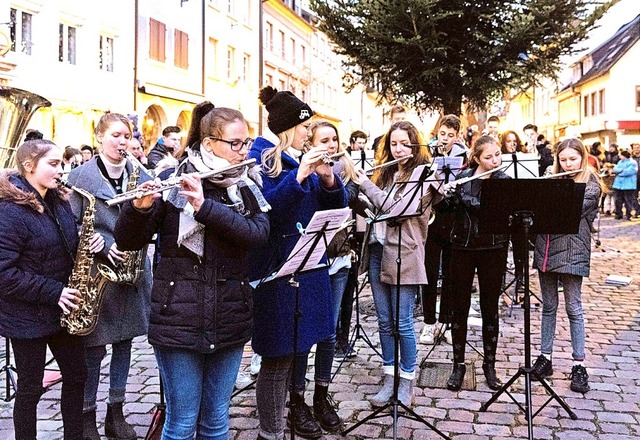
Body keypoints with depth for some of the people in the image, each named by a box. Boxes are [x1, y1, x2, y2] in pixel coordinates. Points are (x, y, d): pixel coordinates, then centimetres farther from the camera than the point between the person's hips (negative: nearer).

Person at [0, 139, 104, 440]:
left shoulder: (60, 202, 5)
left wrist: (90, 244, -5)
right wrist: (52, 292, -22)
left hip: (63, 310, 8)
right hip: (27, 315, -7)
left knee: (76, 375, 15)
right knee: (30, 389, 6)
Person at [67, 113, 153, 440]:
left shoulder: (139, 175, 9)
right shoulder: (81, 176, -3)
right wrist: (104, 246, -19)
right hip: (97, 271, -4)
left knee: (124, 340, 11)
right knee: (94, 347, 2)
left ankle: (116, 413, 24)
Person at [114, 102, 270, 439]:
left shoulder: (248, 184, 4)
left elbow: (258, 233, -14)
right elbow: (127, 241, -7)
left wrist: (205, 206, -25)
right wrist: (140, 206, -27)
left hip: (229, 319, 3)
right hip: (179, 318, -3)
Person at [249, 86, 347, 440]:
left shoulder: (304, 157, 14)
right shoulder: (260, 157, -8)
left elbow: (335, 205, 11)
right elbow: (262, 211, -21)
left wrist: (328, 178, -8)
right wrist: (299, 175, -25)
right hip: (276, 268, -7)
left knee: (294, 348, 14)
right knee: (277, 357, 0)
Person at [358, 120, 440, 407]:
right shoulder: (385, 173, 15)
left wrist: (363, 181, -12)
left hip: (403, 254, -6)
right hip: (377, 250, 6)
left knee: (402, 322, 0)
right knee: (384, 321, 10)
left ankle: (407, 382, 12)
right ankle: (389, 378, 20)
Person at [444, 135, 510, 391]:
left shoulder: (503, 181, -3)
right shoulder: (462, 177, 3)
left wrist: (461, 194, -24)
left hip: (493, 250, -2)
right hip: (462, 247, 2)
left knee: (490, 308, 7)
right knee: (459, 307, 5)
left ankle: (490, 365, 20)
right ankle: (458, 364, 16)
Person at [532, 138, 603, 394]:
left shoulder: (591, 185, -2)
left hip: (572, 252, -4)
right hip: (546, 249, 5)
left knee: (573, 308, 0)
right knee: (548, 307, 11)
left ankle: (579, 365, 6)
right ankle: (545, 357, 19)